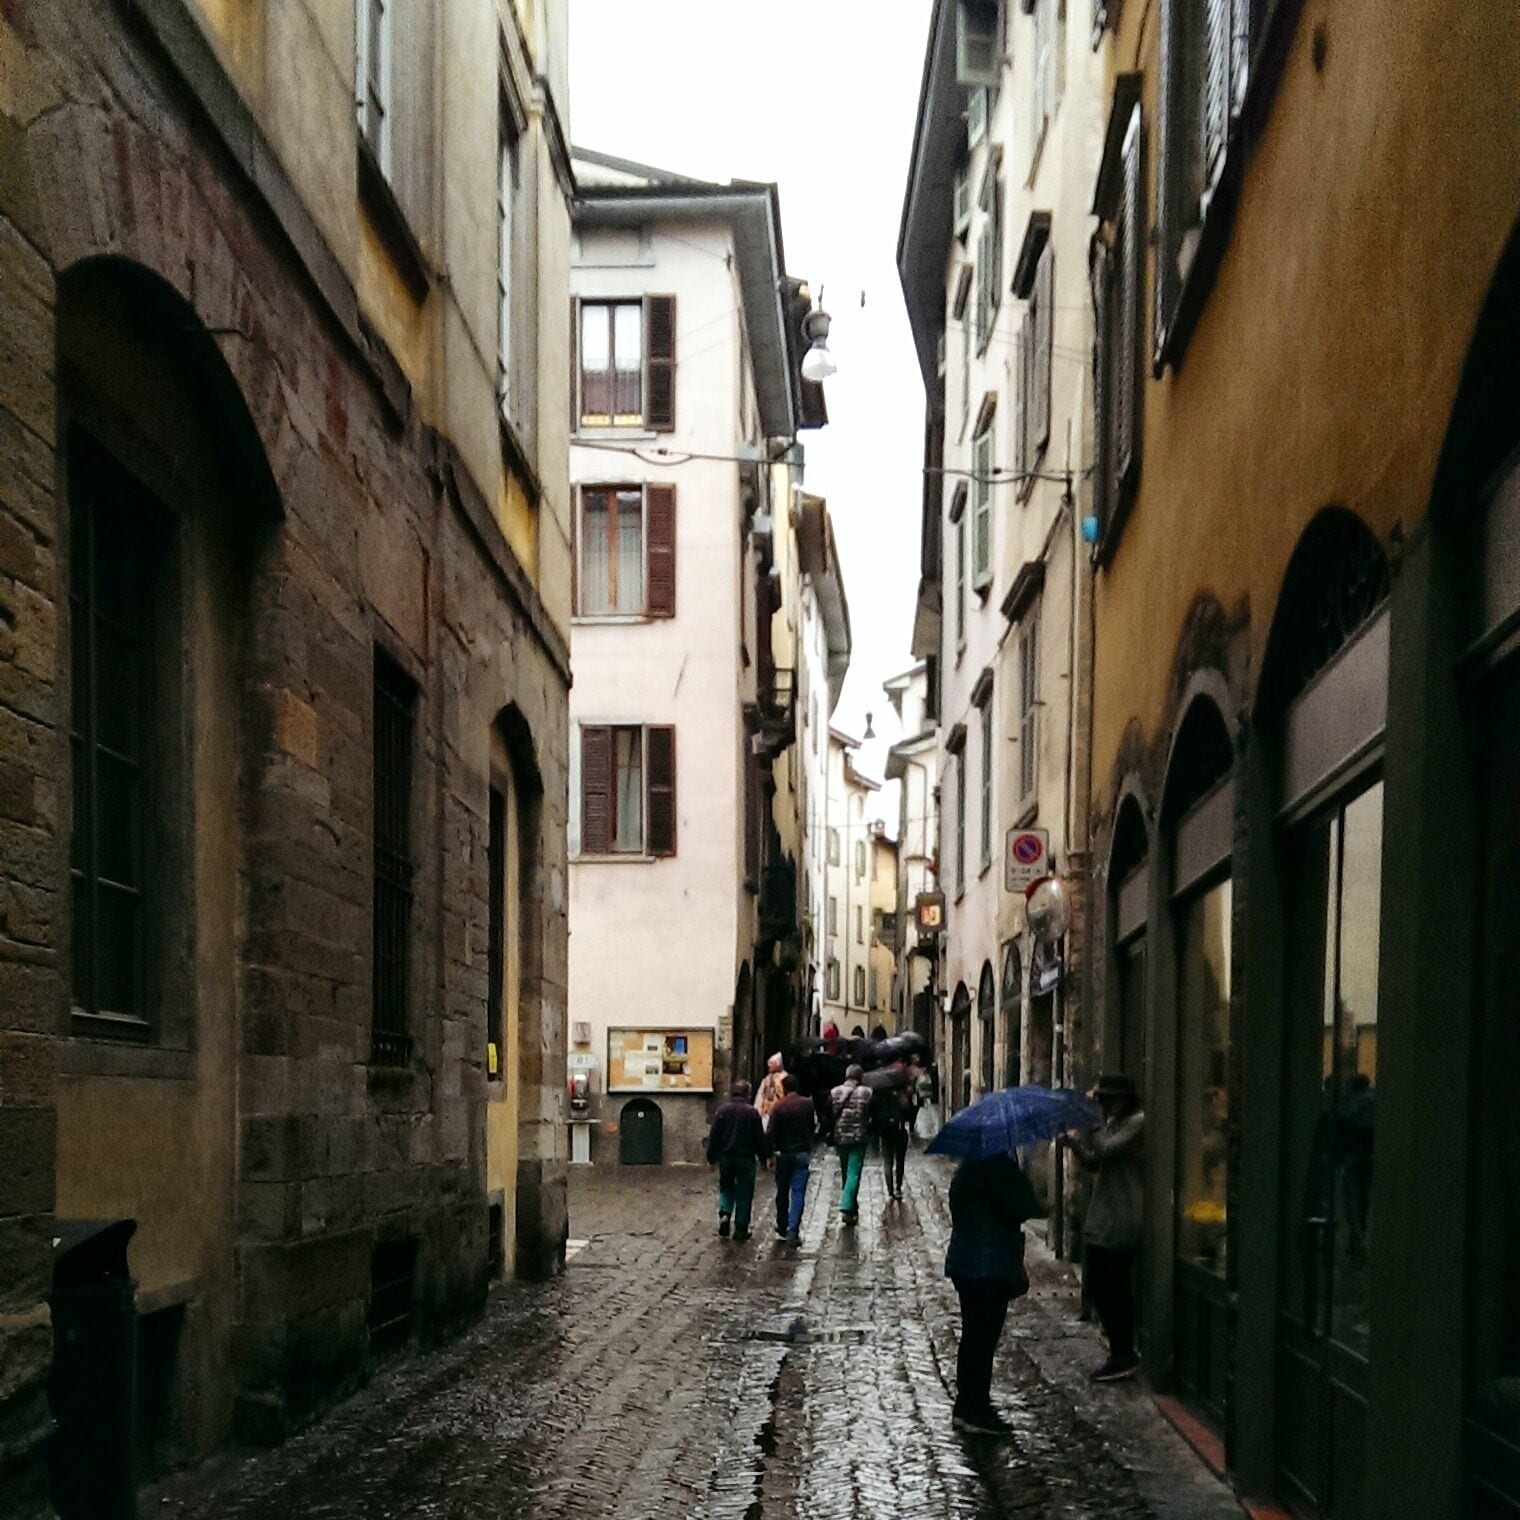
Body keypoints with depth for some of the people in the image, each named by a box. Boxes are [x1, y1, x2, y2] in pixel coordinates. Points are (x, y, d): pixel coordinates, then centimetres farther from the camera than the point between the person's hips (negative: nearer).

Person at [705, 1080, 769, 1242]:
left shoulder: (722, 1110, -2)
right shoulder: (751, 1112, -8)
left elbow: (713, 1136, 0)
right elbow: (760, 1138, -4)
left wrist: (711, 1158, 6)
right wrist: (764, 1156, 7)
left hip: (725, 1156, 2)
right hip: (746, 1156, -2)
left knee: (726, 1187, 20)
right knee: (744, 1192, 6)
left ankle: (725, 1212, -6)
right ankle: (741, 1230, 6)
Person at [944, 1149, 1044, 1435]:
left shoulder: (968, 1168, 10)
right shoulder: (996, 1168, -21)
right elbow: (1021, 1208, -24)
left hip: (964, 1264, 9)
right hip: (990, 1269, -9)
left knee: (974, 1337, 17)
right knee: (983, 1339, -1)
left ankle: (965, 1406, 25)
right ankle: (976, 1412, 4)